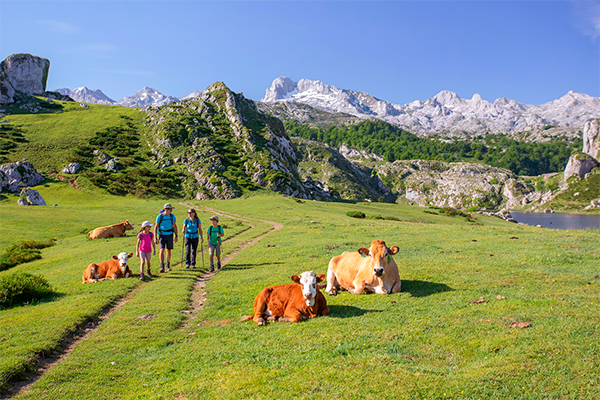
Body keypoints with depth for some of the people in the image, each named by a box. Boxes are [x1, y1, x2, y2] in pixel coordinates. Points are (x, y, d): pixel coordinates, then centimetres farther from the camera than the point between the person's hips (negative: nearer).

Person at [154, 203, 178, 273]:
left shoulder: (172, 216, -5)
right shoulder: (160, 216, -11)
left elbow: (175, 226, 4)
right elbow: (156, 227, -5)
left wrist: (176, 236, -1)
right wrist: (155, 238, -9)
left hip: (170, 235, 2)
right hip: (162, 235, -2)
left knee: (169, 251, 7)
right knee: (162, 250, -14)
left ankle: (168, 266, 21)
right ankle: (162, 267, -13)